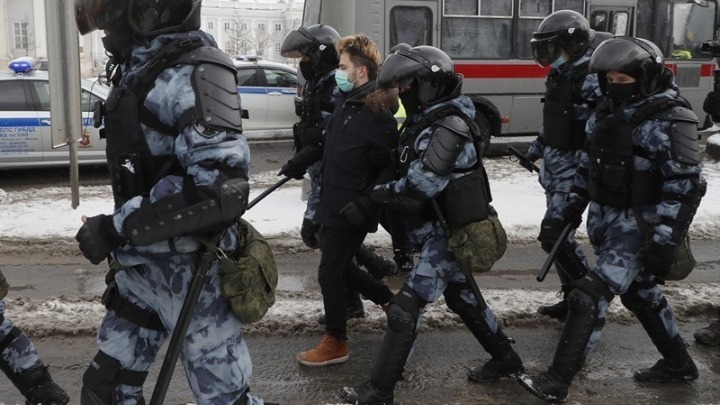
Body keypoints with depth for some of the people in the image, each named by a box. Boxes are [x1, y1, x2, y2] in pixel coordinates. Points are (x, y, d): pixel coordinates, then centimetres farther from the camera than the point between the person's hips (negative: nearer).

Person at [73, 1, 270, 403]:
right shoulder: (139, 68, 7)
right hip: (141, 265, 9)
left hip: (189, 268, -9)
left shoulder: (192, 74, -21)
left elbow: (219, 188, -30)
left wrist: (118, 228, -25)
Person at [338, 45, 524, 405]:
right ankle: (505, 358, 39)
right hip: (451, 231, 10)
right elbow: (404, 170, 11)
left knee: (405, 308, -7)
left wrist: (376, 194, -13)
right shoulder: (426, 122, 8)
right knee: (463, 297, 23)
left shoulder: (446, 130, -23)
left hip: (446, 236, -10)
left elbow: (416, 188, -27)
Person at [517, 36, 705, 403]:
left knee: (590, 296, -13)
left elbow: (684, 187, -18)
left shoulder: (670, 122, -17)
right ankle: (678, 364, 40)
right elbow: (589, 162, 19)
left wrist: (664, 242, -22)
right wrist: (576, 202, 16)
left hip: (638, 225, -8)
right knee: (639, 292, 20)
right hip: (604, 220, 8)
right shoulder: (605, 114, 6)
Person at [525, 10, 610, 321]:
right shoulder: (560, 77, 9)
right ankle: (573, 298, 26)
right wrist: (536, 148, 27)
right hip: (554, 167, 9)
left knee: (554, 235, -12)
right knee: (559, 236, 13)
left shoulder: (592, 79, -19)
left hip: (576, 170, -9)